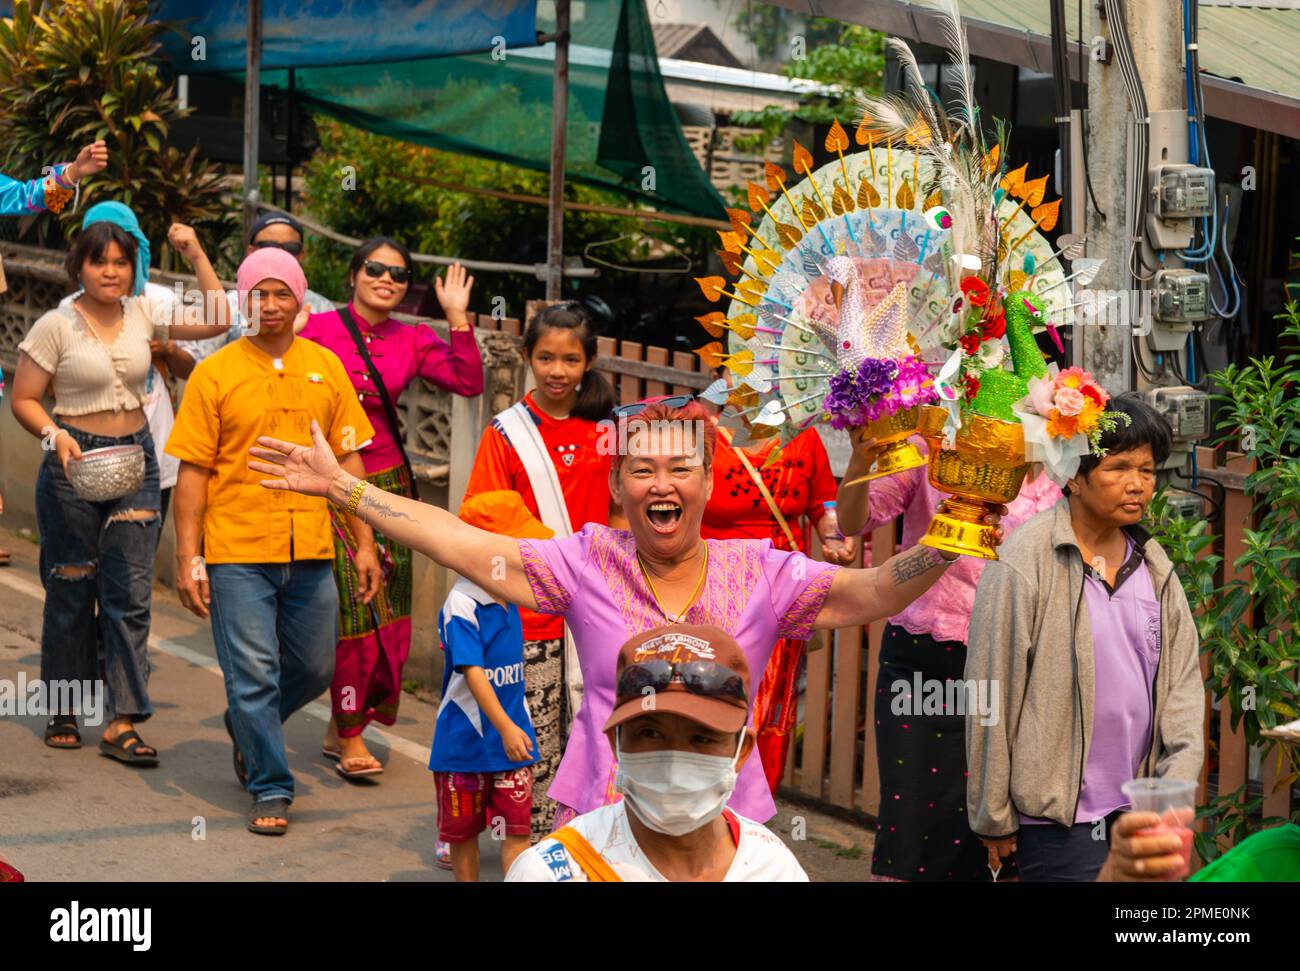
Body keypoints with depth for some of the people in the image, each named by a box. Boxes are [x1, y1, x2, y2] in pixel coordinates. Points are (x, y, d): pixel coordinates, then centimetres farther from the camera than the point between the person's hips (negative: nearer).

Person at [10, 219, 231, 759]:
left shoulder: (143, 313, 5)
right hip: (74, 462, -3)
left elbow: (216, 321, 5)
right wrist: (55, 435, -20)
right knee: (71, 592, 4)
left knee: (131, 593, -3)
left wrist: (196, 255, -1)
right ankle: (63, 713, 21)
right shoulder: (56, 326, -6)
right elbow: (24, 400, -3)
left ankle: (123, 724, -1)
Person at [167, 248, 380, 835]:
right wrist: (187, 558, -7)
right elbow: (193, 471, -2)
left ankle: (249, 727, 40)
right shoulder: (215, 374, -2)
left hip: (310, 553, 4)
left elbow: (348, 459, 10)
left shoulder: (326, 368, 7)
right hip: (237, 552, -3)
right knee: (253, 674, -2)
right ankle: (270, 790, 11)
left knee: (315, 670, 13)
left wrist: (364, 543, 6)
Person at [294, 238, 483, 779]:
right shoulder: (316, 330, -3)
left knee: (386, 611, 6)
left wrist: (458, 317, -7)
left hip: (388, 482, 5)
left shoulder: (412, 341, 8)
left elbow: (469, 383, -3)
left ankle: (340, 728, 22)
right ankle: (351, 741, 1)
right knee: (351, 607, -9)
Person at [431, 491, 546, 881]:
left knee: (517, 829, 0)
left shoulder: (509, 596, 4)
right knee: (463, 830, 12)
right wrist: (504, 727, -33)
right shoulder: (462, 605, -19)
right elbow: (472, 672, -27)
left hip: (512, 736, 6)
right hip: (465, 740, -5)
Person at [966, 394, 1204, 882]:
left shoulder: (1153, 567, 7)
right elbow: (991, 696, -9)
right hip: (1058, 817, -6)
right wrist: (994, 819, -5)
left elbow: (1183, 679, 9)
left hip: (1138, 807, 6)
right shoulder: (1024, 563, -11)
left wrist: (1177, 783, -4)